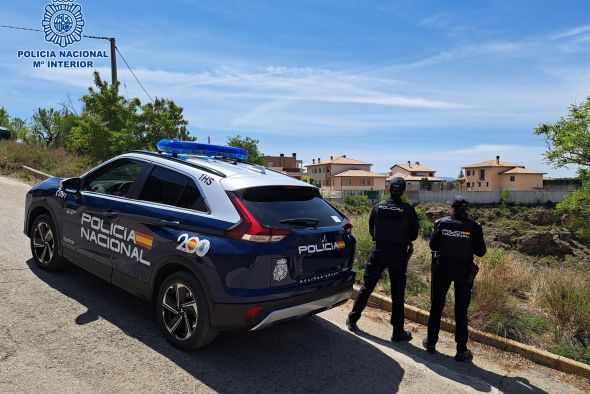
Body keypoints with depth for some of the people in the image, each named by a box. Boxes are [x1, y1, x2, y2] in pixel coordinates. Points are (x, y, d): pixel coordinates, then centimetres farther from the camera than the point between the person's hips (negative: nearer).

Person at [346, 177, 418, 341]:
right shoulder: (408, 210, -10)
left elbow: (371, 230, 4)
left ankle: (352, 320, 25)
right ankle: (398, 331, 18)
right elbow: (414, 235, -2)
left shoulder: (378, 206, -6)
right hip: (399, 255, -1)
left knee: (366, 287, 14)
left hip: (379, 252, 1)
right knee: (397, 294, 9)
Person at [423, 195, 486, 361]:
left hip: (442, 268, 0)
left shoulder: (442, 223, -7)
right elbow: (480, 251, -4)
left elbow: (433, 245, -2)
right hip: (464, 271, 0)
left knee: (436, 306, 14)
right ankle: (461, 350, 15)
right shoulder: (473, 226, -8)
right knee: (461, 310, 9)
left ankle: (431, 342, 25)